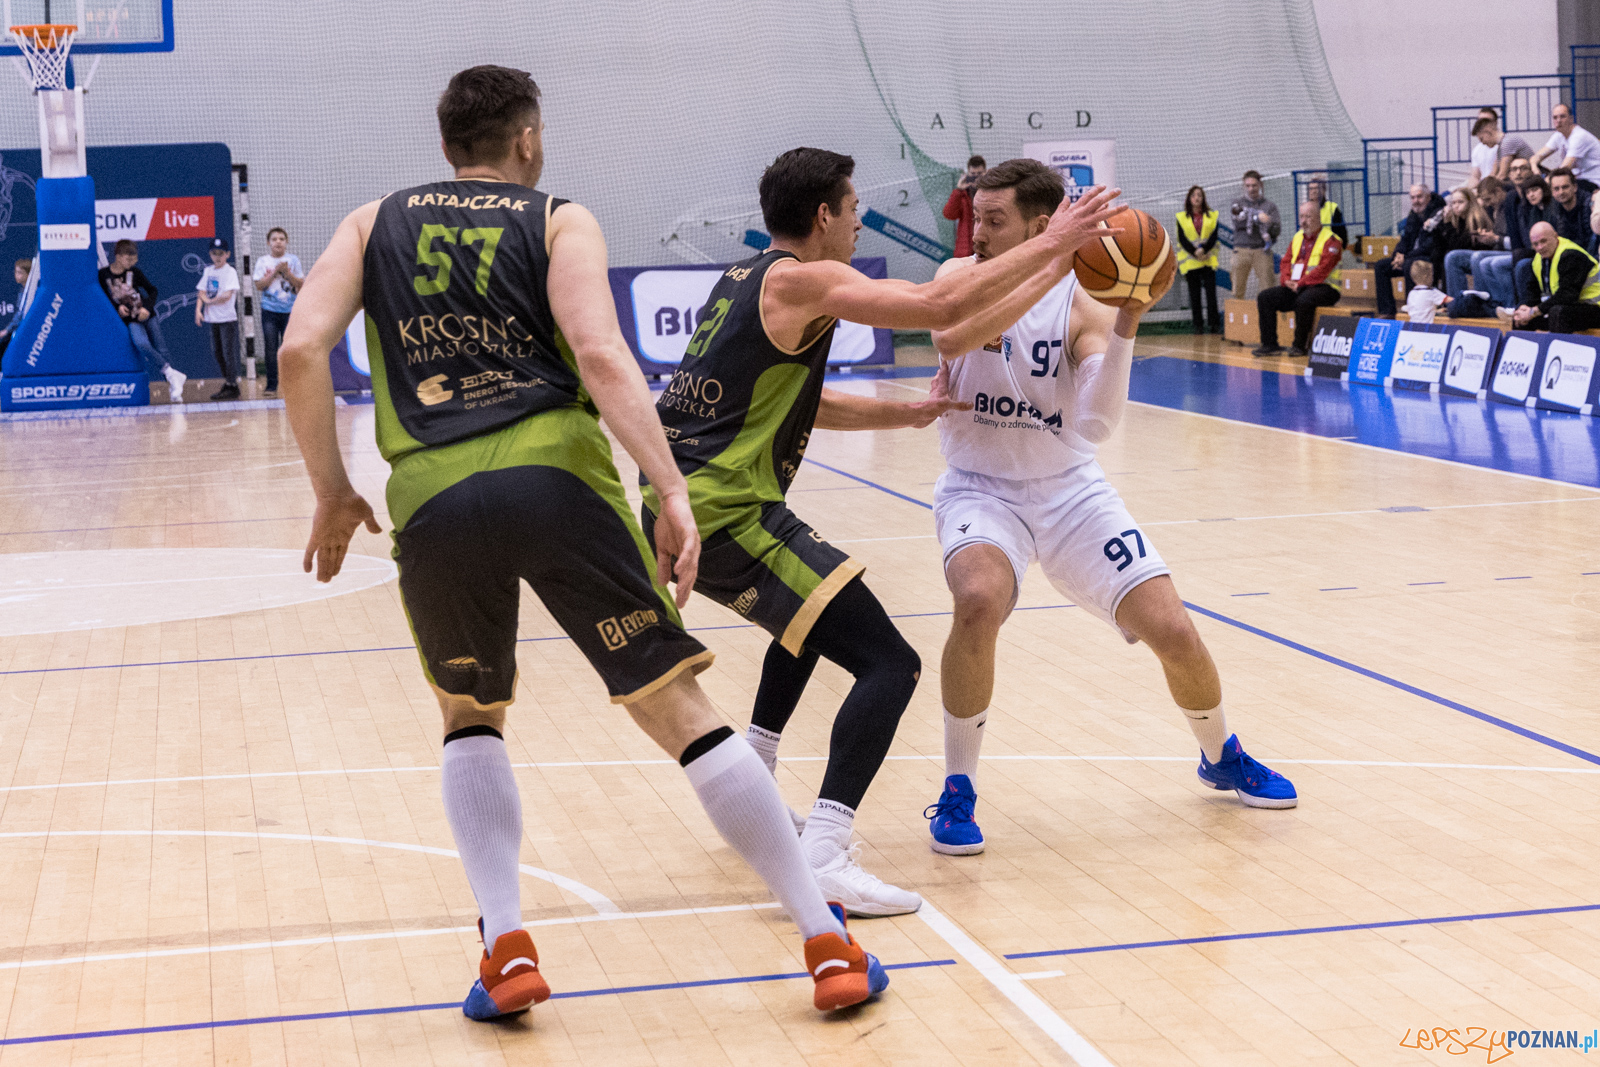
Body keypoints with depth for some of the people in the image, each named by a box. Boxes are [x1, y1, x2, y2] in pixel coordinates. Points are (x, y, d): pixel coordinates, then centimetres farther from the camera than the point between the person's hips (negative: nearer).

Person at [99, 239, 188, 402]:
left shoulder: (134, 272, 2)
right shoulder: (104, 274, -3)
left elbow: (153, 290, 8)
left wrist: (147, 308, -7)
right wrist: (117, 307, -8)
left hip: (147, 316, 3)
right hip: (130, 320, -3)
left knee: (161, 350, -3)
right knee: (142, 345, -28)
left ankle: (173, 385, 3)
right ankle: (172, 374, -30)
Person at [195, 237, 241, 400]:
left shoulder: (230, 272, -8)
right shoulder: (208, 271, 12)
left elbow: (227, 295, -18)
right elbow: (202, 292, 8)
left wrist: (210, 301, -7)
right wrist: (198, 309, -8)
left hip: (228, 318, -7)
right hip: (213, 319, 7)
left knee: (229, 352, -7)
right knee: (217, 352, 11)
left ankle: (233, 387, -4)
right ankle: (227, 383, 21)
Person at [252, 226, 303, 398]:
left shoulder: (293, 260, 5)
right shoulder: (263, 262, 5)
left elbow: (301, 285, 2)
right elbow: (259, 286, -4)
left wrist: (287, 273, -12)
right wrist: (275, 272, -12)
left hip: (290, 311, 0)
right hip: (269, 311, 0)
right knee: (270, 350, -1)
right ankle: (271, 386, 4)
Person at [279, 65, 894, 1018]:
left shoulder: (375, 223, 22)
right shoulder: (560, 222, 14)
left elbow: (301, 349, 6)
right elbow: (600, 356, -5)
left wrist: (333, 493, 14)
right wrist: (672, 493, -9)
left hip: (433, 500, 2)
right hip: (554, 476, -2)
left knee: (472, 716, 25)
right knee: (680, 710, 4)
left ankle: (508, 950, 10)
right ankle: (830, 946, 6)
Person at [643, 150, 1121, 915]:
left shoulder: (742, 280, 20)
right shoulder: (801, 281, -8)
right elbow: (941, 307, -17)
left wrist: (907, 414, 24)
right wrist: (1051, 245, -10)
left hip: (674, 506, 10)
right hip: (726, 513, -10)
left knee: (813, 614, 36)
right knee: (889, 665, -11)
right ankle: (822, 858, -24)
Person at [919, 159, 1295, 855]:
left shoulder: (1080, 303, -9)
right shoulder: (961, 277, -8)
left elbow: (1098, 423, -21)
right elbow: (949, 336, -34)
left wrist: (1125, 323, -31)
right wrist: (1048, 272, -37)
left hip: (1068, 489, 2)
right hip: (980, 489, -1)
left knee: (1172, 631, -5)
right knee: (980, 602, -33)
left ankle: (1221, 757, 29)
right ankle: (957, 792, -14)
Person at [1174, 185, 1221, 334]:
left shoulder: (1212, 216, 10)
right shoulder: (1182, 217, 8)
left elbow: (1214, 236, 0)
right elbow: (1182, 239, 0)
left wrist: (1203, 250, -16)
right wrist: (1195, 252, -13)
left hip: (1208, 259, 0)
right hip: (1190, 261, 0)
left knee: (1211, 292, -8)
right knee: (1194, 293, 0)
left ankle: (1215, 324, -7)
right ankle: (1198, 325, 3)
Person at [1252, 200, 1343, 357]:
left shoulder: (1330, 240, -8)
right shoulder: (1297, 237, 16)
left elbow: (1323, 269, -18)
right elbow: (1285, 262, 14)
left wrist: (1300, 284, -22)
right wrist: (1286, 280, -7)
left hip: (1324, 287, -7)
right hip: (1295, 288, 7)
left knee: (1304, 300, -38)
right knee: (1265, 297, -8)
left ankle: (1300, 346, -24)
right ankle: (1269, 344, -10)